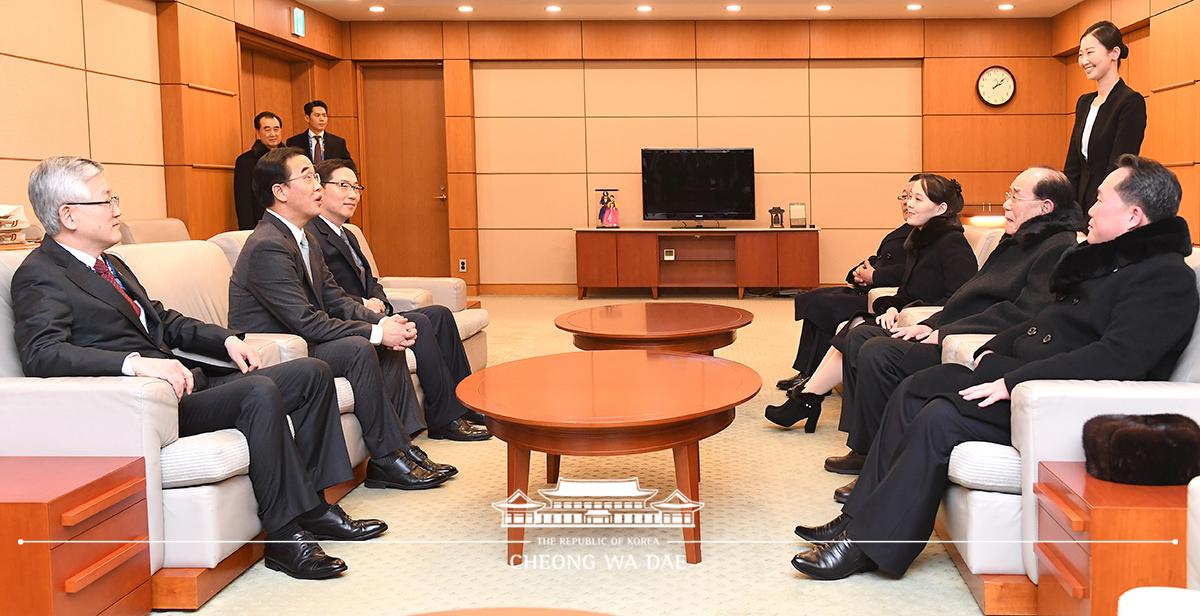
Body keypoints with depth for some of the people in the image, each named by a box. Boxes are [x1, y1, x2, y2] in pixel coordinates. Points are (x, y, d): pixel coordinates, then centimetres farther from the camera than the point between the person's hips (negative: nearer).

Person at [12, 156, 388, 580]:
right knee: (260, 392, -32)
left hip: (187, 379, 10)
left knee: (313, 373, 4)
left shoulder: (110, 265, 21)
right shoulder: (40, 276, -9)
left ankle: (311, 504, 5)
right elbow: (41, 354, -24)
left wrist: (226, 339, 10)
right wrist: (137, 363, -36)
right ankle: (285, 535, -21)